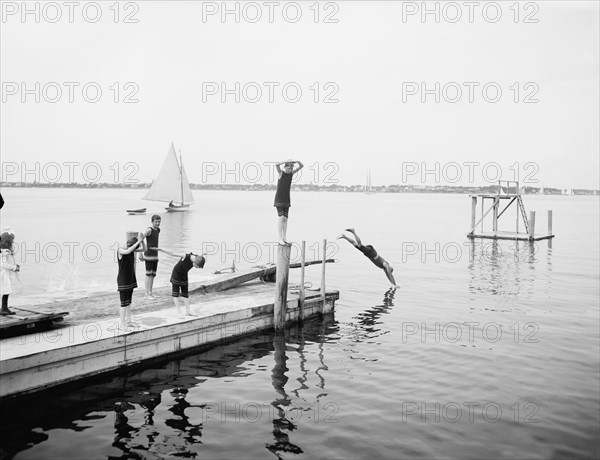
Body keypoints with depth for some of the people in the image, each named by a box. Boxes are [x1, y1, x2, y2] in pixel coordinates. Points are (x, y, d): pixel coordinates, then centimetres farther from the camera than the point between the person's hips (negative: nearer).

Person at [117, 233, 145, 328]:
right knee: (124, 302, -5)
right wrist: (138, 242, -34)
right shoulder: (120, 250, -16)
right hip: (122, 280, -7)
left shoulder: (132, 250, 3)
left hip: (130, 279, 7)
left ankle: (128, 321, 20)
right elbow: (127, 252, -37)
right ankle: (122, 323, 2)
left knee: (129, 301, 12)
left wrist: (142, 240, -12)